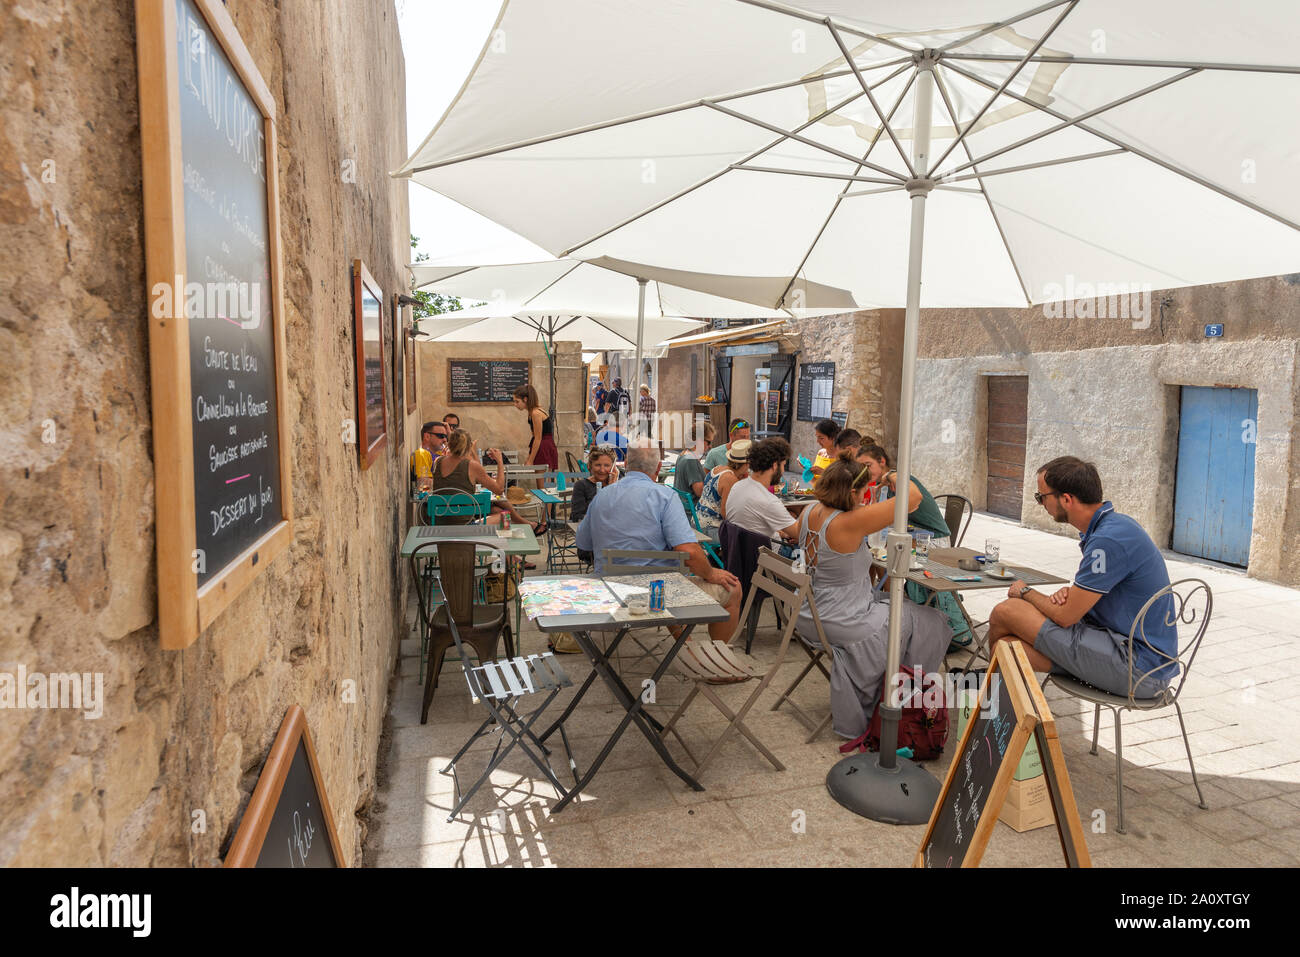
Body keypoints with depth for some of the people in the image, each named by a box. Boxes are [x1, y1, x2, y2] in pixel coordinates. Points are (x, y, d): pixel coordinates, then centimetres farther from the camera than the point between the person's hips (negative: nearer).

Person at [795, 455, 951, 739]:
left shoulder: (809, 513, -6)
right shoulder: (850, 522, -28)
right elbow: (914, 496, -25)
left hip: (809, 617, 8)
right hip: (844, 625, -8)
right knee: (928, 622, 12)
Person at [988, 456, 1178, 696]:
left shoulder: (1109, 540, -23)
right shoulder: (1114, 524, 10)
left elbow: (1065, 616, -17)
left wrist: (1025, 592, 3)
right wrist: (1069, 593, -2)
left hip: (1137, 668, -10)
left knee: (1005, 612, -10)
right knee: (1007, 646, -1)